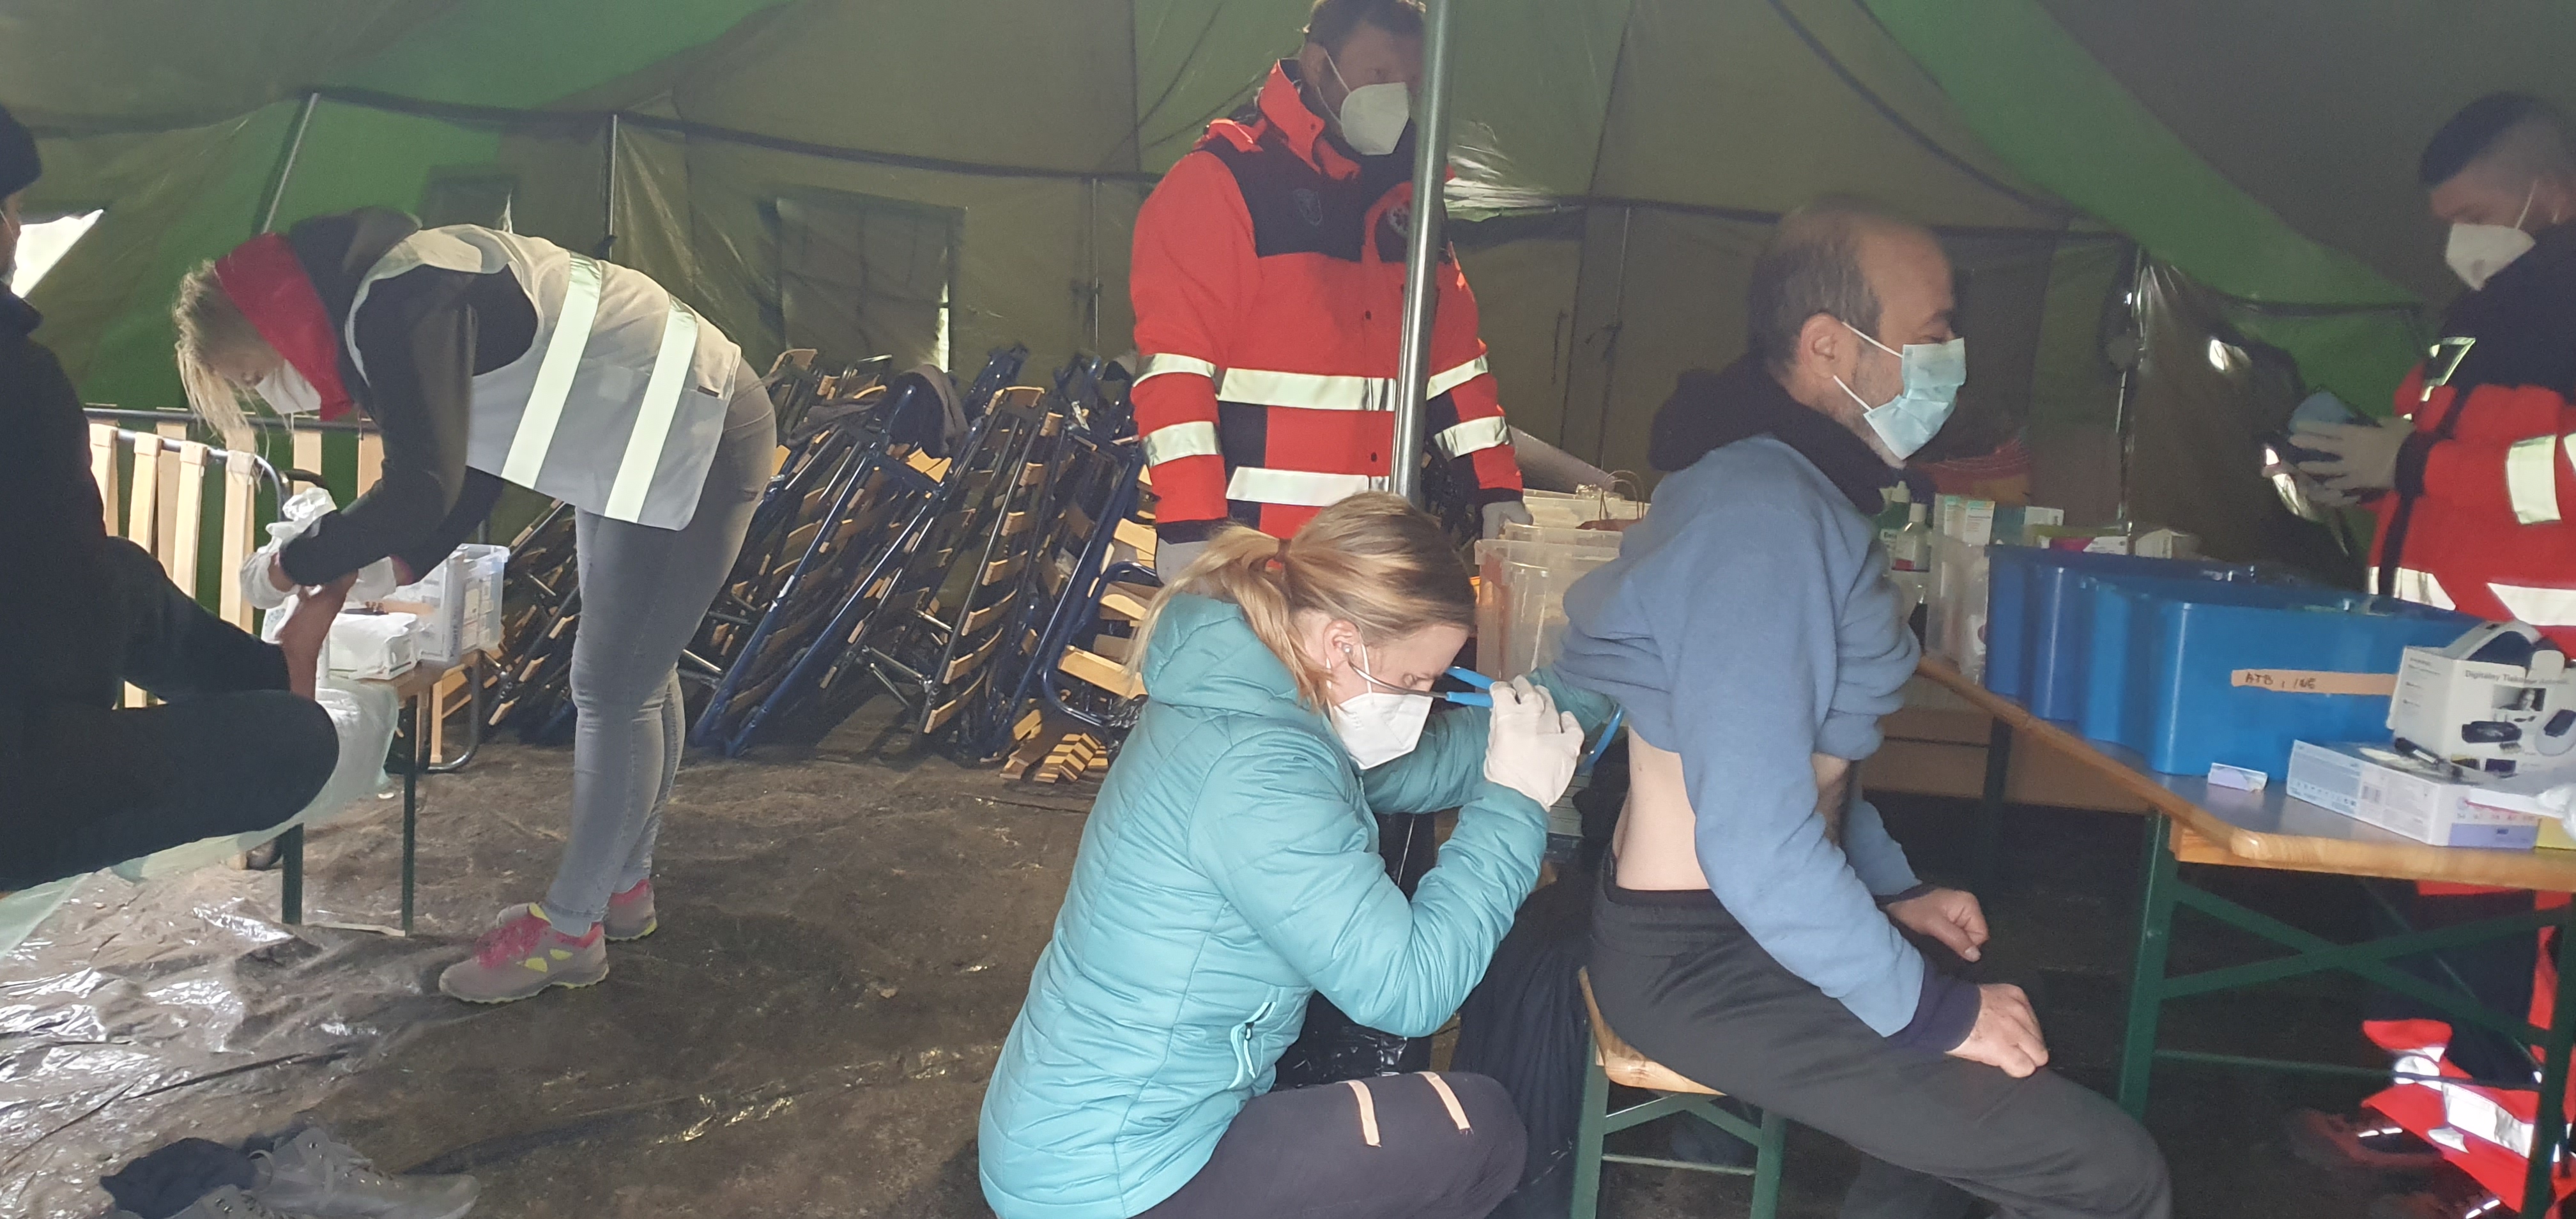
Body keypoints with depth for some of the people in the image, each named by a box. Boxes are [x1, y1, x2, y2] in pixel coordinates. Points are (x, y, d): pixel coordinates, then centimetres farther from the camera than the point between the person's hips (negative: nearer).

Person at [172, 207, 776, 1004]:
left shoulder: (401, 306, -24)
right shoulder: (388, 298, 8)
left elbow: (422, 489, -29)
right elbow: (472, 464, 16)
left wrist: (288, 567, -16)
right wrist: (402, 562, 8)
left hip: (698, 446, -11)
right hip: (643, 448, 11)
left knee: (614, 690, -4)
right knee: (637, 678, 17)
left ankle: (569, 930, 8)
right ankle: (625, 887, 31)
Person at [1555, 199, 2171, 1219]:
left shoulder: (1775, 481, 9)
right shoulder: (1766, 520, -24)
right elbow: (1759, 847, -29)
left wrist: (1893, 890, 13)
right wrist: (1933, 1012, -18)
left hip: (1713, 926, 11)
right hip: (1705, 963, -11)